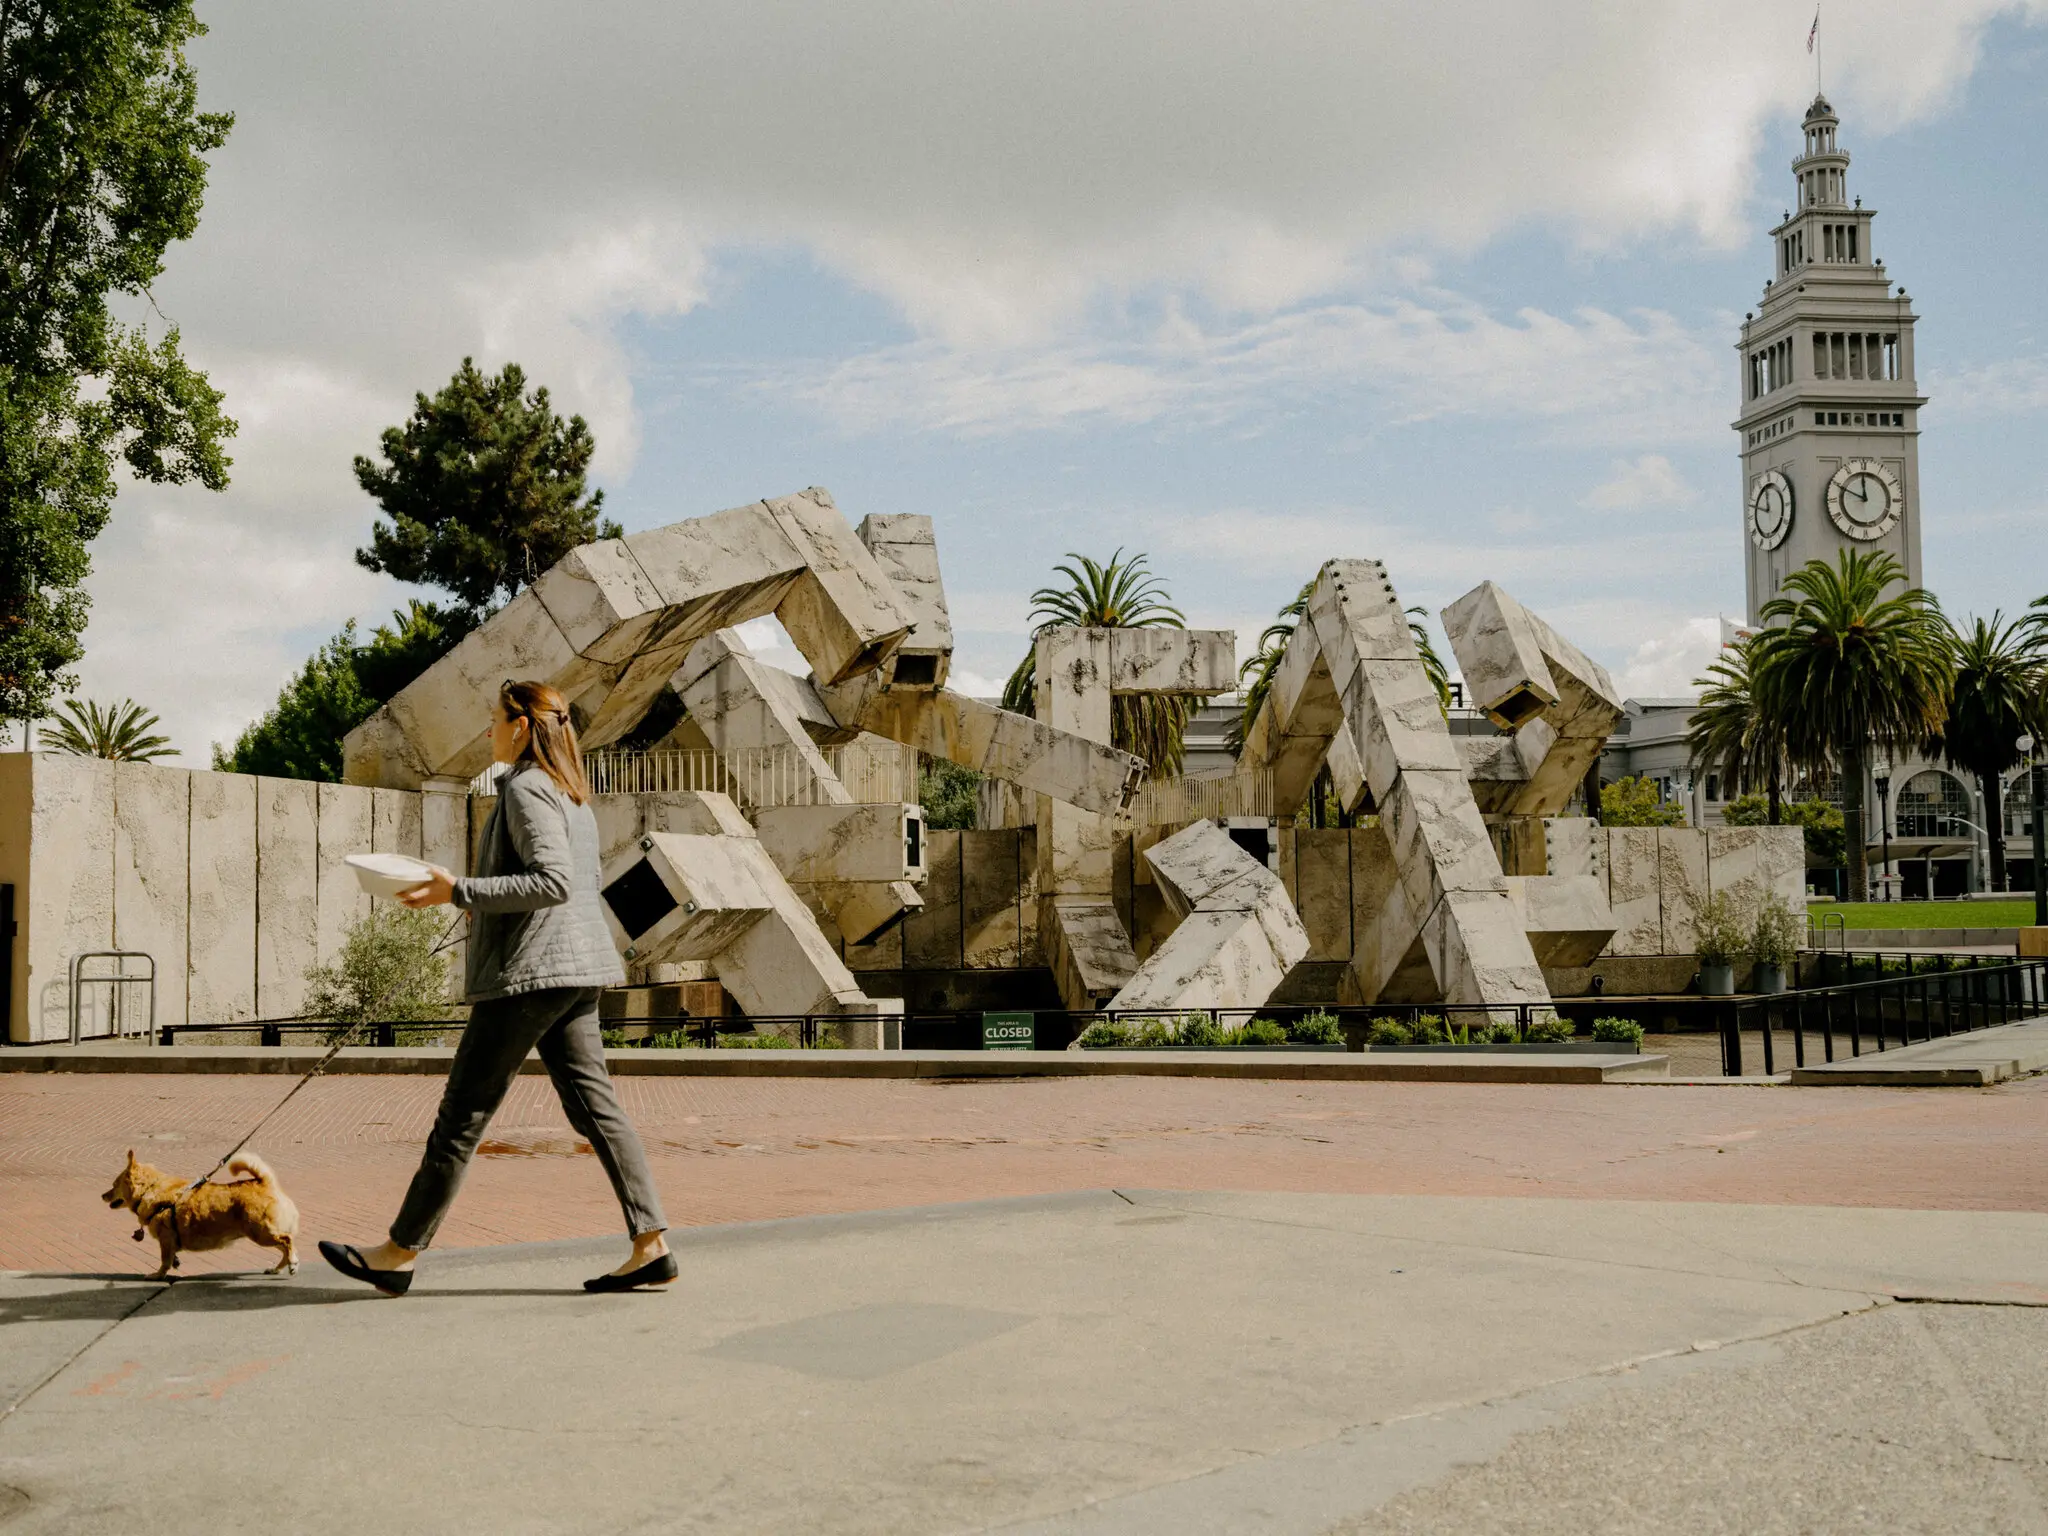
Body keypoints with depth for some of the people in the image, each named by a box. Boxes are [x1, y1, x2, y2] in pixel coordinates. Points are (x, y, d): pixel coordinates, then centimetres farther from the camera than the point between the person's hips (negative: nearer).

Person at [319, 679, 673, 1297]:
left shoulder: (526, 789, -11)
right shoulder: (572, 793, 18)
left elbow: (553, 882, -22)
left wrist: (459, 891, -20)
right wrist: (465, 890, 25)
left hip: (530, 970, -10)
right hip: (573, 971, 10)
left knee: (464, 1112, -2)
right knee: (593, 1105, 6)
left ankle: (399, 1253, 7)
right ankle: (651, 1245, 0)